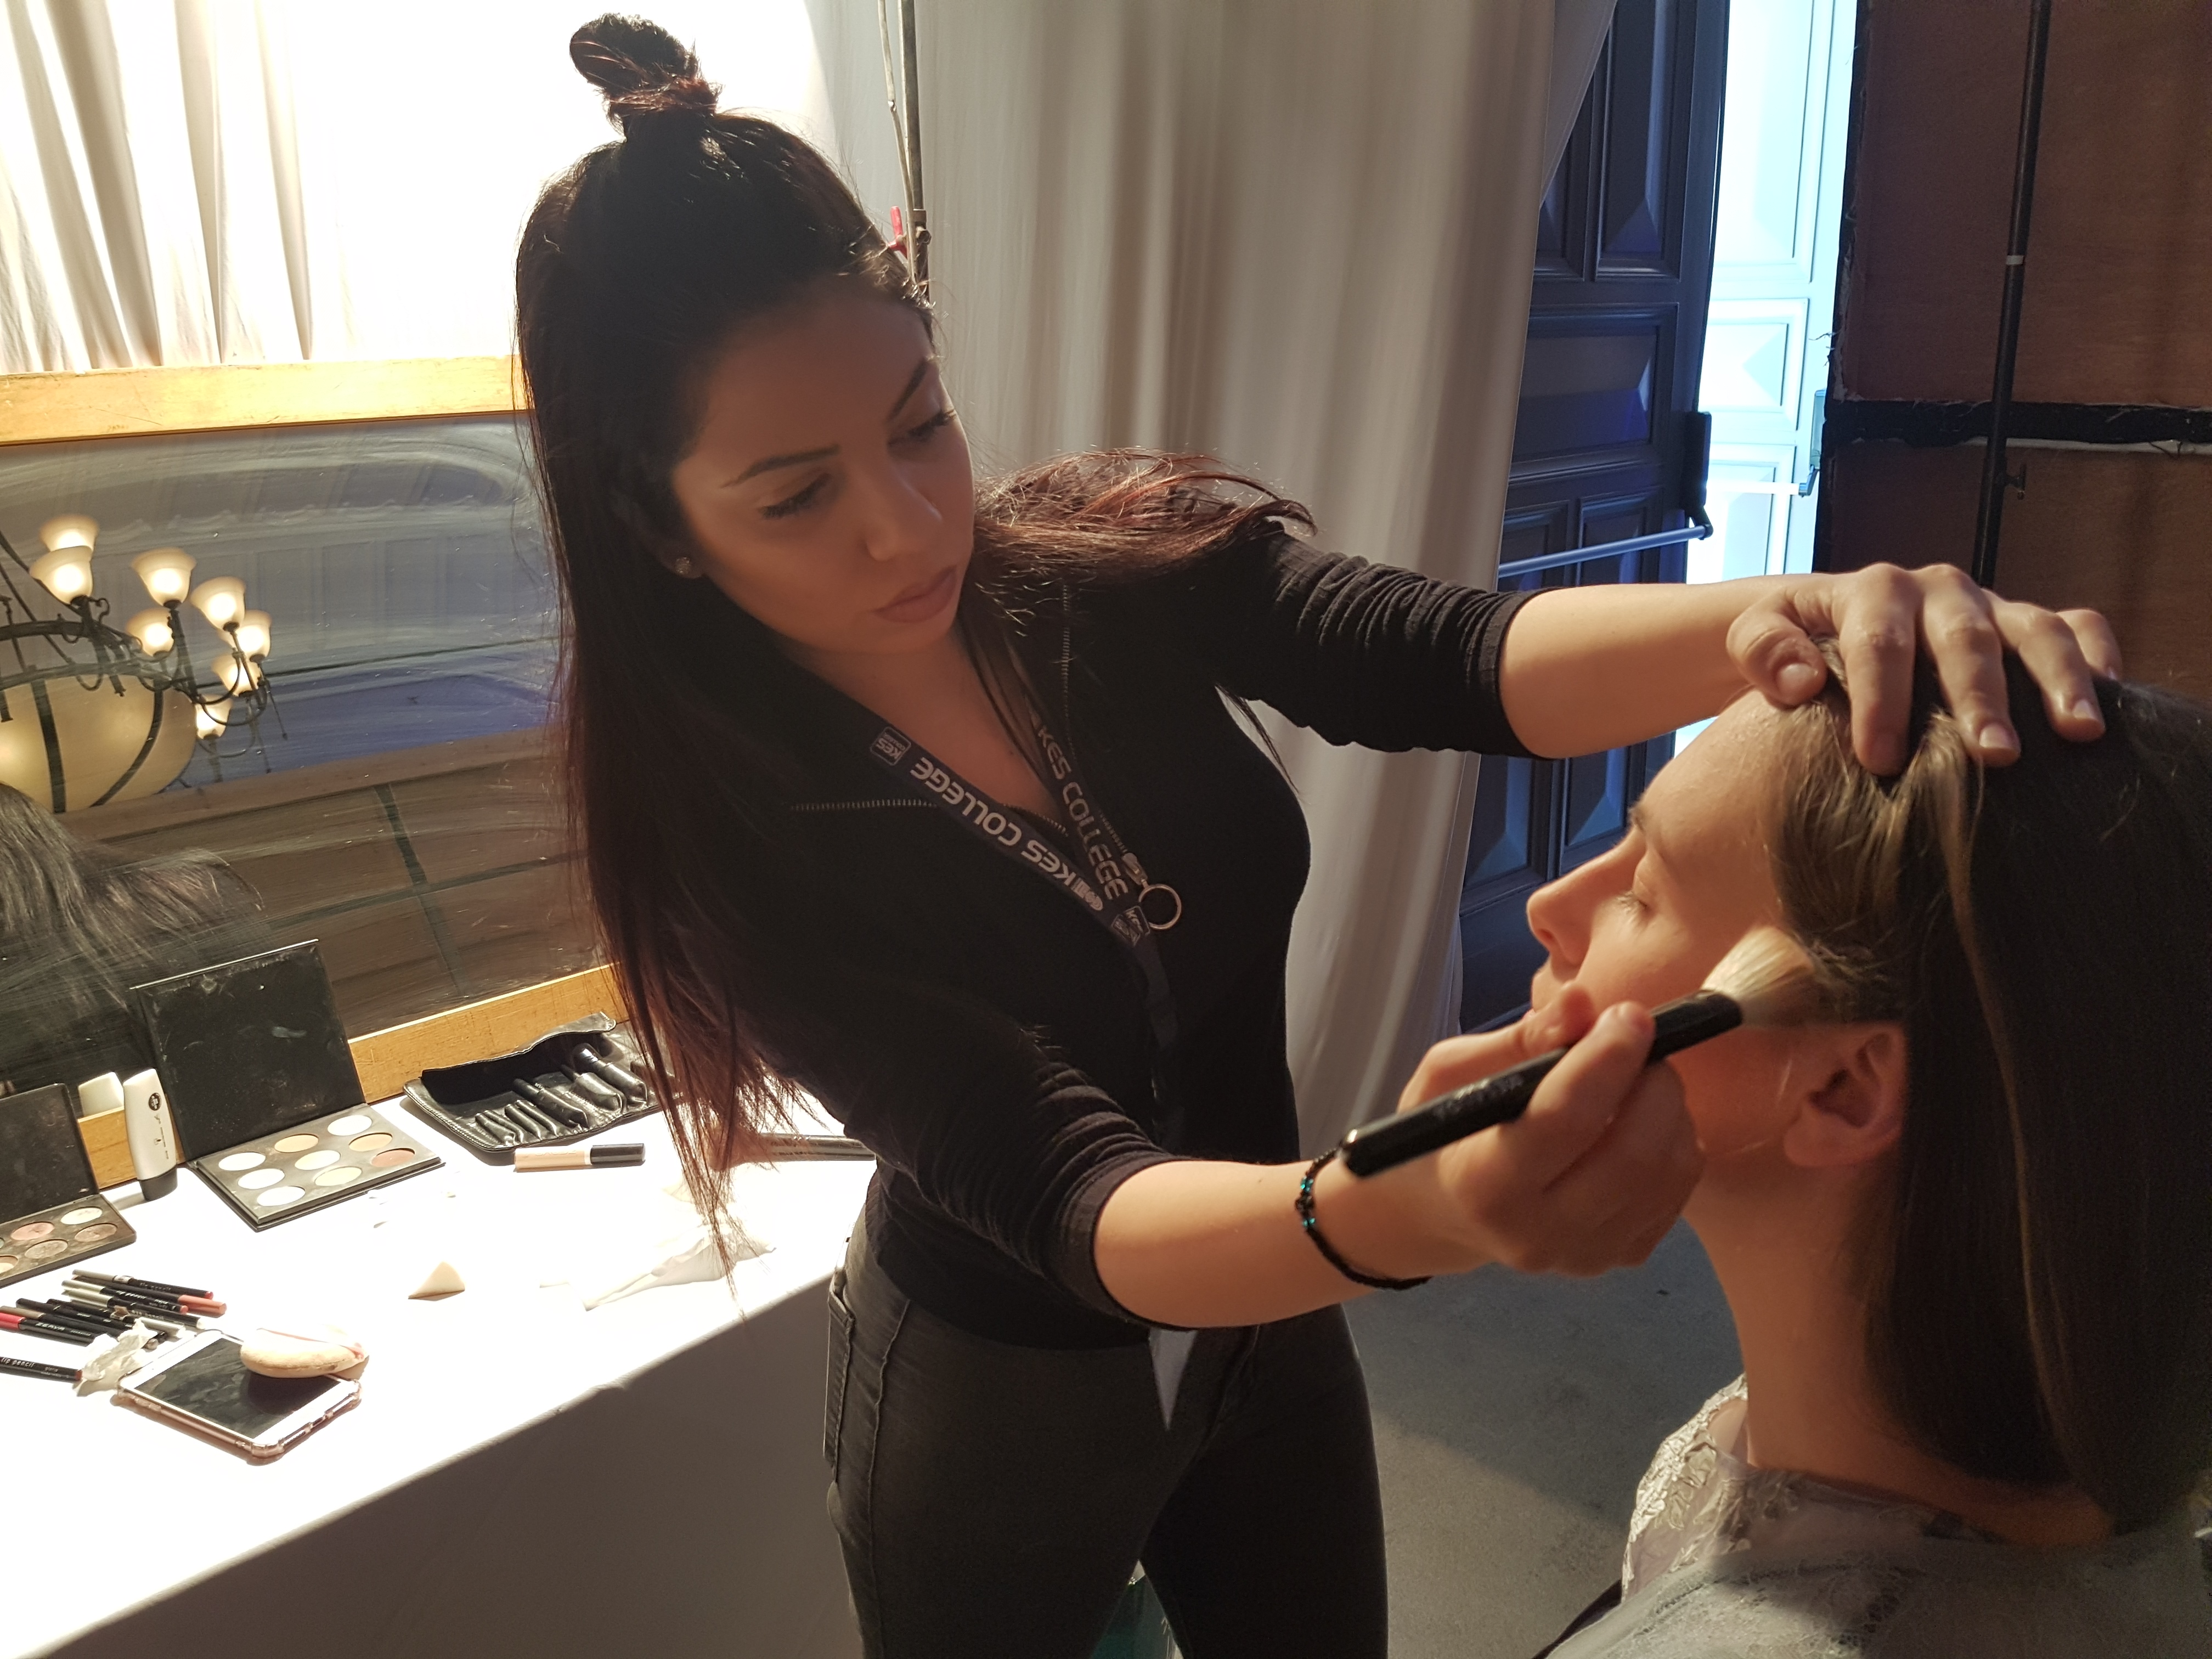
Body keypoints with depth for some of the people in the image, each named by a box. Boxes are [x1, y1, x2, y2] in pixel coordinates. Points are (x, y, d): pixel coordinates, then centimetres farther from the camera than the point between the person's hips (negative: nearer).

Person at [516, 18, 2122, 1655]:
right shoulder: (737, 839, -27)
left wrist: (1791, 617, -51)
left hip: (1267, 1322, 4)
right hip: (1003, 1409, -3)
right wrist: (1418, 1213, -55)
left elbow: (1457, 659, -30)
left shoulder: (1117, 560, -17)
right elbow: (1075, 1199, -36)